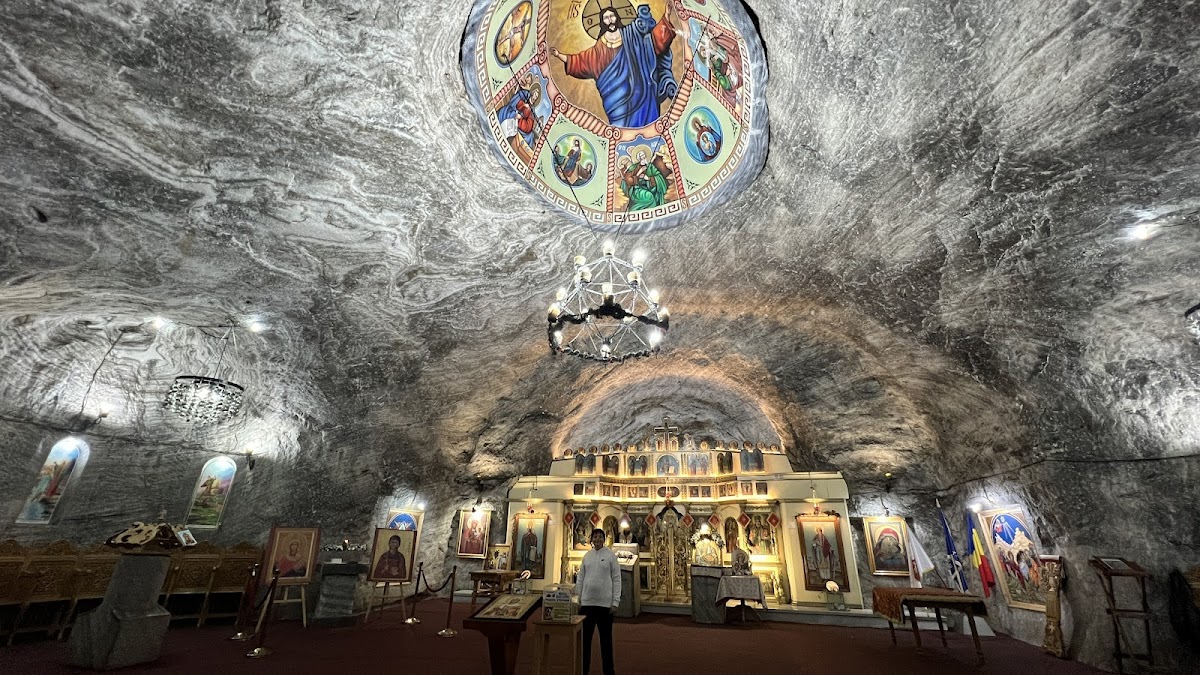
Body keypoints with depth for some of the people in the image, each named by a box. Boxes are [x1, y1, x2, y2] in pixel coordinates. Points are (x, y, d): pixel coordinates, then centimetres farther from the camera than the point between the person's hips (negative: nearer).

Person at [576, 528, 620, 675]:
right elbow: (580, 579, 9)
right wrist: (577, 599, 6)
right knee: (585, 638, 12)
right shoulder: (586, 555, 5)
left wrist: (615, 602, -9)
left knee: (606, 638, 10)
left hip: (605, 603, -3)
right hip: (587, 602, 3)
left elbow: (616, 579, -6)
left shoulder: (610, 555, -6)